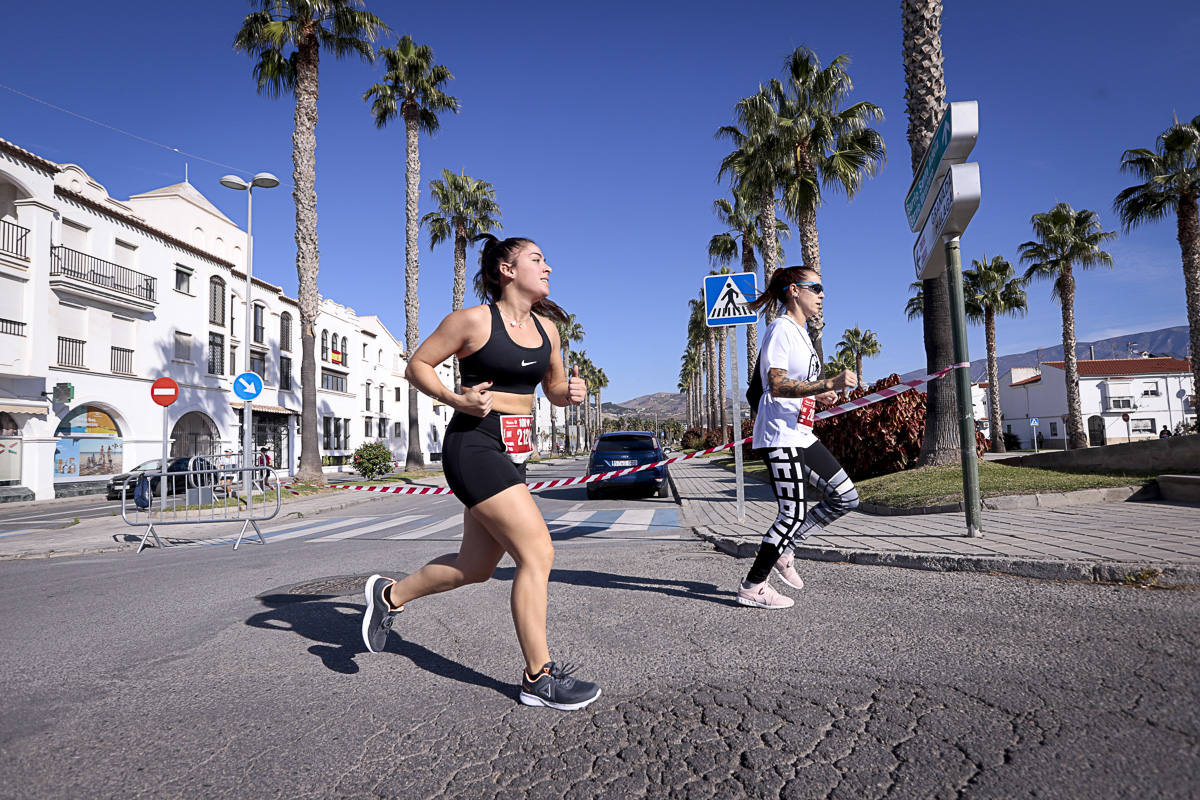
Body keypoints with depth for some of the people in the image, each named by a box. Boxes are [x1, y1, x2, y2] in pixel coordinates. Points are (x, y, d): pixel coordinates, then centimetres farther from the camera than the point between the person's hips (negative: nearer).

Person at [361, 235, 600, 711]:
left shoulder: (546, 327, 10)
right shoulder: (473, 321, -9)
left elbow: (553, 388, 20)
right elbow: (417, 365, -2)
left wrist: (570, 393, -2)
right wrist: (456, 399, -16)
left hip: (513, 453, 8)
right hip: (474, 445, -8)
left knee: (475, 567, 15)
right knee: (538, 553, -12)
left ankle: (390, 595, 38)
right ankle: (539, 677, 2)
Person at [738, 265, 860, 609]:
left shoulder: (799, 332, 19)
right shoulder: (780, 329, -12)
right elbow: (777, 386, -24)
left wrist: (817, 395, 15)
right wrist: (831, 383, -28)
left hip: (800, 434, 10)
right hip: (779, 435, -10)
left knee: (846, 496, 9)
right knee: (793, 513, -7)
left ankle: (783, 548, 17)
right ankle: (752, 587, 6)